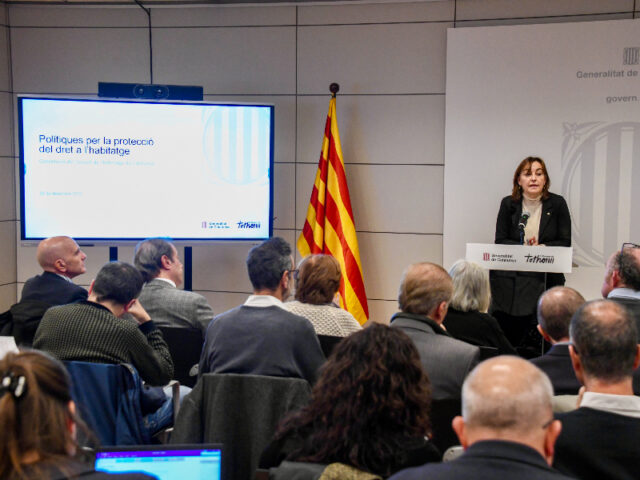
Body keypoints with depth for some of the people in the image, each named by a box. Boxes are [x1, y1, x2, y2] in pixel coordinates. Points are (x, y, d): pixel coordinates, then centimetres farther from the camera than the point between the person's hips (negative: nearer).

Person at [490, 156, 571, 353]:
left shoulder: (557, 204, 4)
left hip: (546, 279, 0)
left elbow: (565, 243, 2)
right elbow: (500, 241, 2)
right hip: (510, 282, 1)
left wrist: (541, 248, -15)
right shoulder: (508, 204, 5)